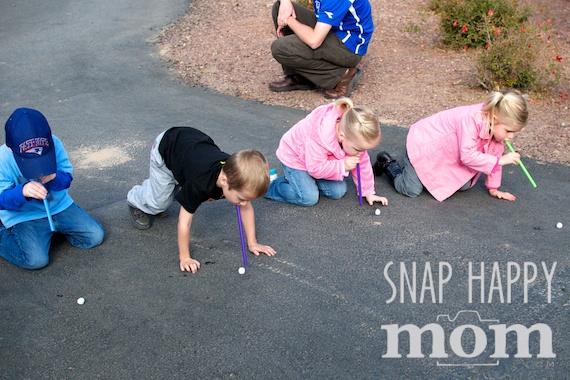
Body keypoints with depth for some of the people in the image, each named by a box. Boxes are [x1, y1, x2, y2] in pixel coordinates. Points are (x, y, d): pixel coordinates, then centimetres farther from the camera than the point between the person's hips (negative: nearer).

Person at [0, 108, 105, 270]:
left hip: (59, 205, 4)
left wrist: (53, 178, -34)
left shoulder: (54, 144, -17)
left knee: (95, 236, -1)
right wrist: (22, 191, -42)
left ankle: (54, 228, 21)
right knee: (36, 260, -22)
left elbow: (67, 177, -9)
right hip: (23, 215, -4)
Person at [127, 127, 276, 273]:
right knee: (158, 201, 2)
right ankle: (135, 199, 34)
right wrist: (184, 258, -30)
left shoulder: (237, 175, -30)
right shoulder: (199, 184, -46)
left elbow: (247, 207, -14)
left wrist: (252, 243, -11)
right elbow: (184, 222, -37)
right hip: (166, 148, -5)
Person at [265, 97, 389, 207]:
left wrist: (368, 192, -9)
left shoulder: (355, 135, -24)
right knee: (309, 198, -19)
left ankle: (309, 180, 16)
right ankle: (272, 186, 1)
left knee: (338, 192, -5)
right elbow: (315, 168, -34)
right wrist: (342, 165, -37)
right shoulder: (320, 139, -44)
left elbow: (363, 164, -11)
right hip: (294, 156, -7)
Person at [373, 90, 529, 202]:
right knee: (411, 190, -14)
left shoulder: (495, 122, -11)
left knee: (465, 185, 1)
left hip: (446, 151, 8)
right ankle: (388, 163, 12)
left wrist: (493, 188, 5)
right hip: (423, 142, -8)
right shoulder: (471, 119, -36)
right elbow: (468, 156, -36)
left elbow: (494, 153, 1)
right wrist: (500, 160, -32)